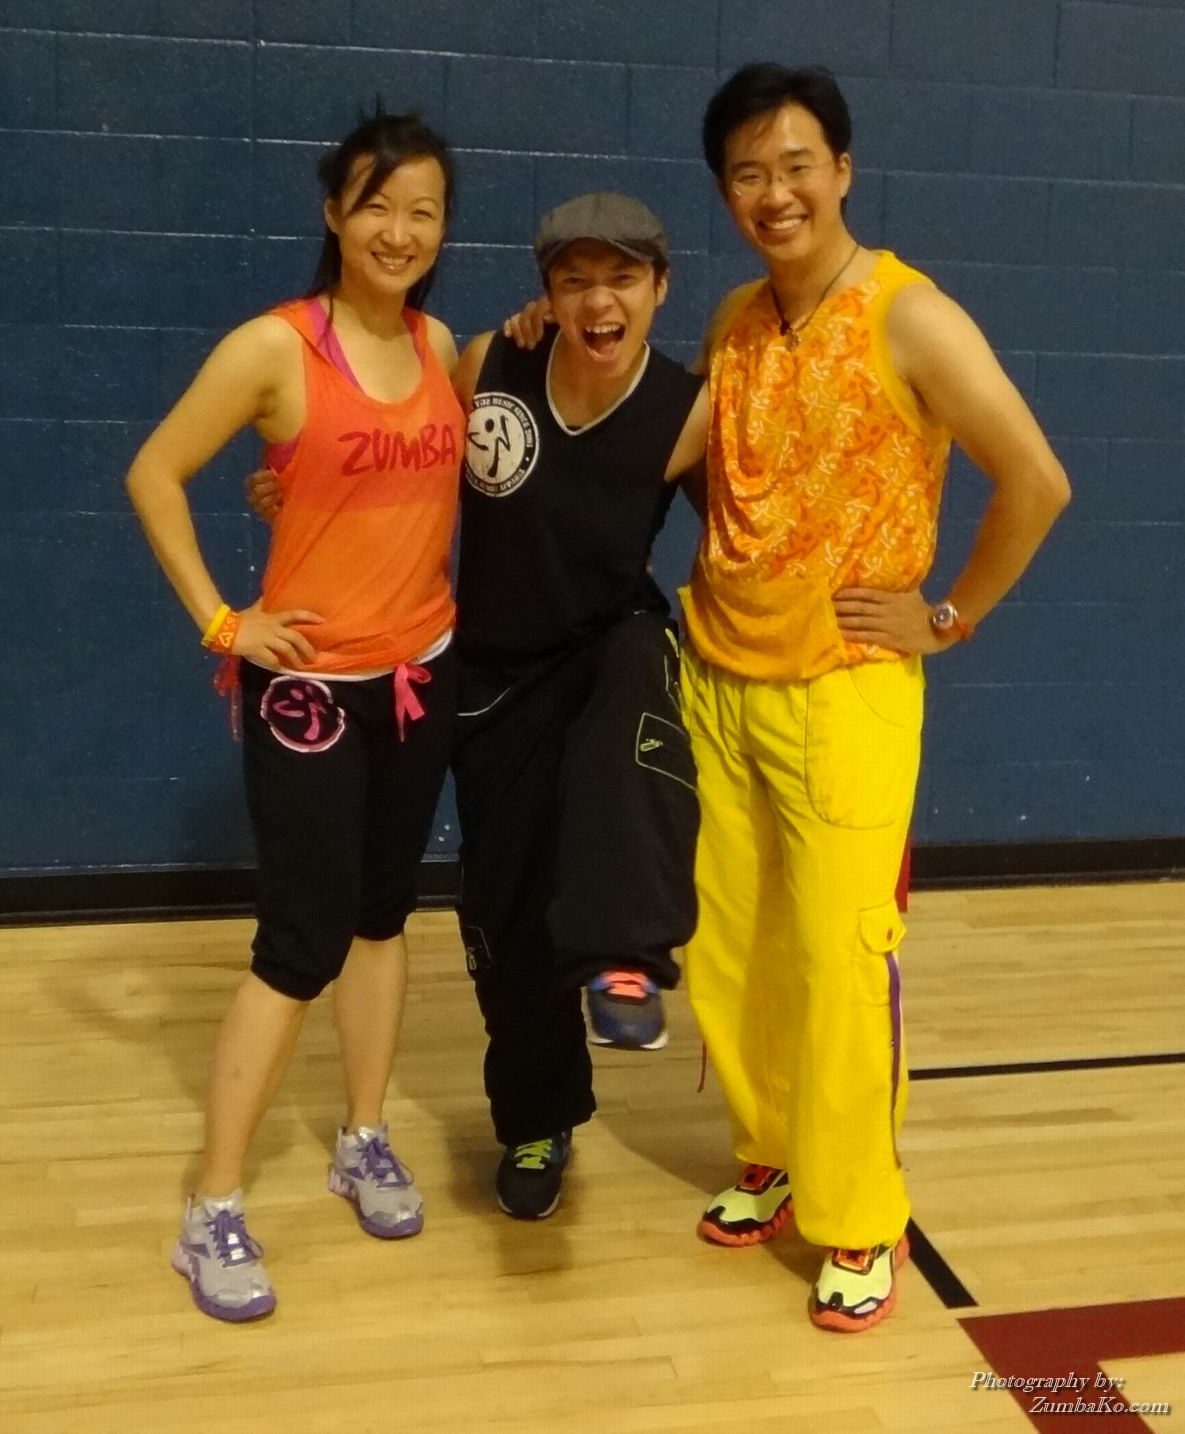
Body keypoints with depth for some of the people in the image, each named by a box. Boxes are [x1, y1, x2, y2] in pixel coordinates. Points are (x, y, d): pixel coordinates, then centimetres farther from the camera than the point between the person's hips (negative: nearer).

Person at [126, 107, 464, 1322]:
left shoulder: (442, 346, 4)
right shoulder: (275, 346, -13)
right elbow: (153, 475, -9)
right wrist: (220, 621, -12)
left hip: (421, 670, 6)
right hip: (309, 680, -6)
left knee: (382, 912, 15)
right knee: (300, 942, -3)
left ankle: (364, 1142, 32)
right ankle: (211, 1210, 11)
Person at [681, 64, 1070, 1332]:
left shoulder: (909, 319, -13)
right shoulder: (733, 323, 6)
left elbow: (1037, 483, -15)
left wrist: (948, 619, -9)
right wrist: (709, 581, 7)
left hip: (843, 693, -6)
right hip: (718, 682, 6)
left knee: (841, 956, -2)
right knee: (727, 946, 11)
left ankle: (860, 1220, 14)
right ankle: (769, 1161, 30)